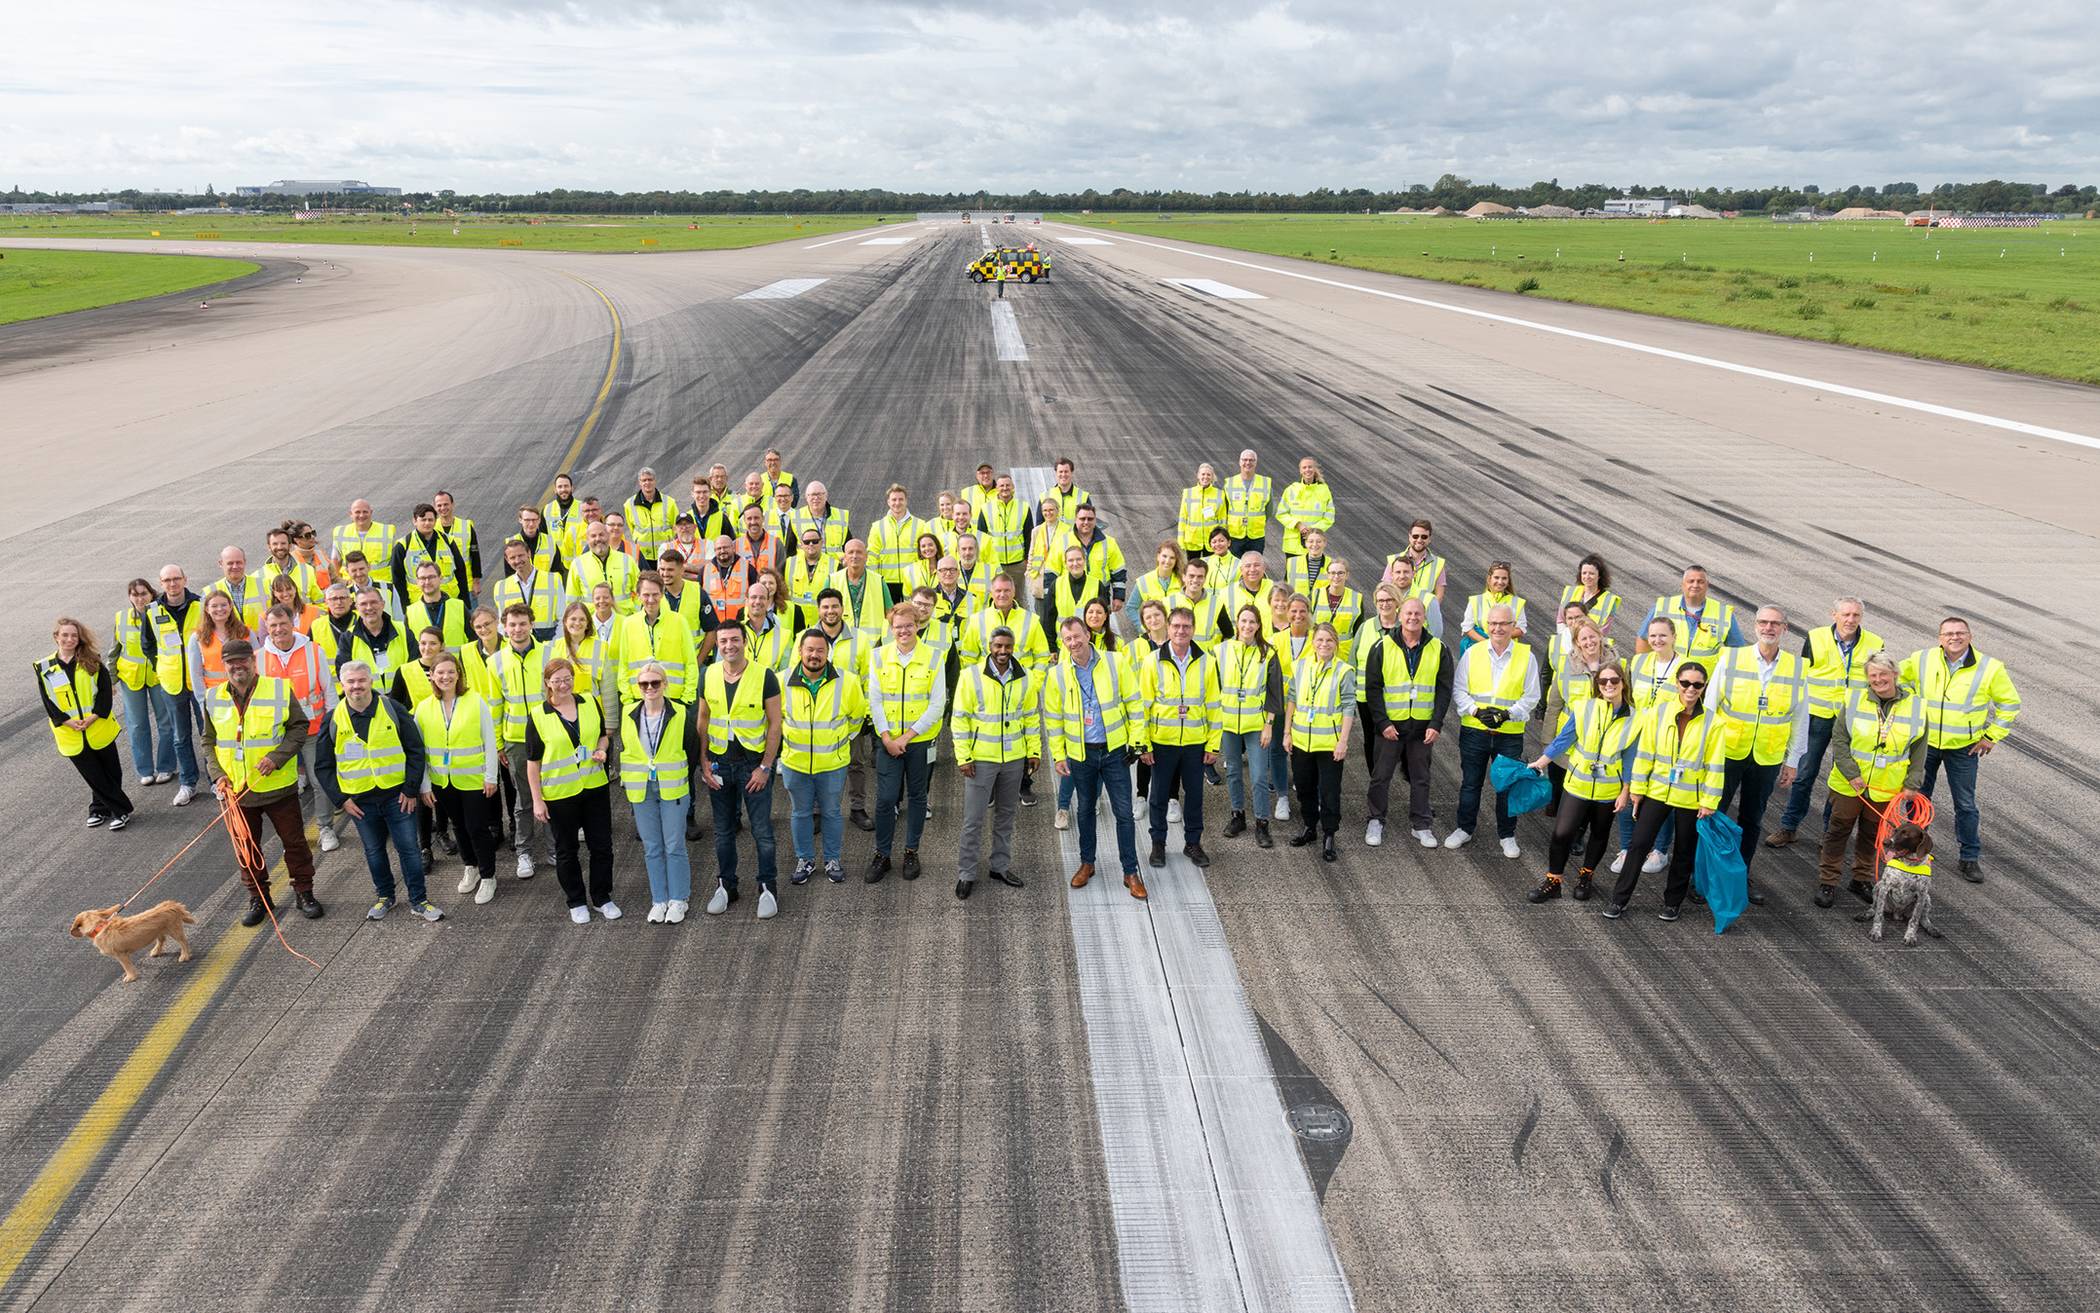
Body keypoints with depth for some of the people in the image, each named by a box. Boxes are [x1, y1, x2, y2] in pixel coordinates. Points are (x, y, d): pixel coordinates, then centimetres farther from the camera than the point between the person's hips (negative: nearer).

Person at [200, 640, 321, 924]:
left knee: (294, 841, 7)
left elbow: (299, 727, -3)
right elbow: (208, 741, 10)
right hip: (236, 791, 2)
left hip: (278, 786, -2)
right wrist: (217, 774, -4)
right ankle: (258, 899, 28)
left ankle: (304, 893, 23)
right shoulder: (212, 698, 2)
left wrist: (277, 757, -17)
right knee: (246, 848, 12)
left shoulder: (279, 690, -7)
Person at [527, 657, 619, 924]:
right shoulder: (537, 716, -8)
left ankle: (602, 897, 26)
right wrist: (537, 800, -7)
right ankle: (576, 902, 27)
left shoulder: (590, 702, 1)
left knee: (601, 845, 9)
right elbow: (533, 762, -5)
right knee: (566, 851, 11)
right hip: (559, 794, -3)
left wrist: (601, 750, -8)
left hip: (594, 787, 3)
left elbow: (602, 735, 16)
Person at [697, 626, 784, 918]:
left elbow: (775, 724, -8)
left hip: (754, 763, -3)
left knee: (762, 830, 2)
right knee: (723, 830, 14)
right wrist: (704, 762, 1)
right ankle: (726, 885, 29)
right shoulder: (708, 677, 1)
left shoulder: (764, 677, -10)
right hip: (719, 764, 4)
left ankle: (767, 888, 16)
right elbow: (702, 720, 9)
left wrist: (765, 767, -12)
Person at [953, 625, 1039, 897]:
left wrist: (1033, 751, 8)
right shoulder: (971, 676, -9)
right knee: (974, 819, 0)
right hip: (980, 759, -3)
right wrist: (963, 757, -9)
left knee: (1006, 815, 16)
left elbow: (1032, 717, 10)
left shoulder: (1025, 678, 1)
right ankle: (966, 873, 11)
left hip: (1014, 759, 4)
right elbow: (960, 718, -6)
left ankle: (1001, 865, 29)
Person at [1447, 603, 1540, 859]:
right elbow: (1458, 690, 2)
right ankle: (1464, 829, 27)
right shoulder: (1472, 653, 0)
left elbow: (1531, 696, 0)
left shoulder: (1526, 656, -2)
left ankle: (1507, 836, 24)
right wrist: (1476, 711, -14)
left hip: (1510, 733, -1)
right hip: (1474, 730, 1)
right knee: (1470, 783, 11)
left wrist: (1508, 714, -15)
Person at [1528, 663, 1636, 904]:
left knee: (1599, 834, 17)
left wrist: (1626, 793, 0)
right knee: (1562, 833, -6)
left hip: (1609, 791, 1)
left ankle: (1585, 877, 37)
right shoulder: (1584, 708, -9)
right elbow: (1563, 739, -2)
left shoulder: (1632, 719, -8)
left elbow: (1629, 759, -2)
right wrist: (1539, 764, -3)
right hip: (1578, 784, -1)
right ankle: (1553, 880, 9)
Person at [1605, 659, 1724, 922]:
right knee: (1639, 844, 1)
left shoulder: (1712, 722, -8)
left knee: (1684, 852, 13)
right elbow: (1644, 753, -1)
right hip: (1657, 792, 0)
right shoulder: (1658, 712, -6)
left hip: (1691, 799, 0)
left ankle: (1672, 902, 30)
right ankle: (1619, 900, 11)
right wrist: (1637, 789, -1)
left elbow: (1714, 765, -5)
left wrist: (1709, 802, -6)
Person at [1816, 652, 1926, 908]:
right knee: (1837, 831, 8)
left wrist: (1912, 784, -1)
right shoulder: (1854, 702, -7)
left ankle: (1862, 880, 32)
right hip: (1849, 785, -1)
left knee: (1872, 836, 16)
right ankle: (1827, 882, 18)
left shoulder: (1916, 706, -3)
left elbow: (1919, 751, 3)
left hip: (1886, 790, 1)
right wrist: (1851, 774, -15)